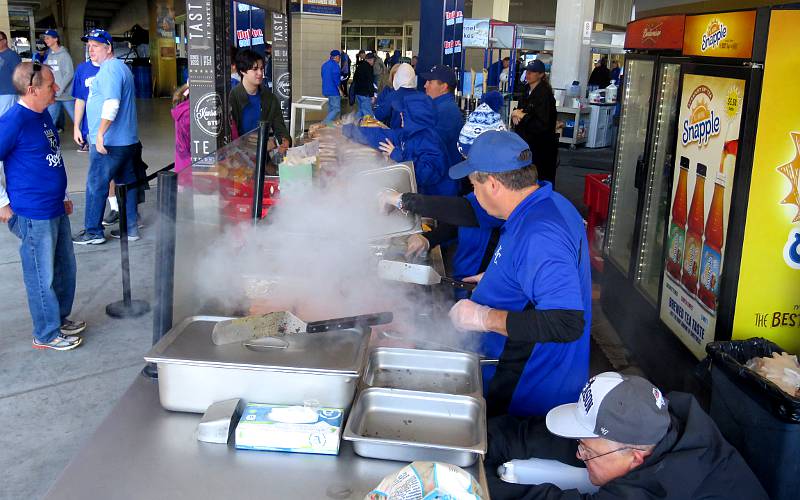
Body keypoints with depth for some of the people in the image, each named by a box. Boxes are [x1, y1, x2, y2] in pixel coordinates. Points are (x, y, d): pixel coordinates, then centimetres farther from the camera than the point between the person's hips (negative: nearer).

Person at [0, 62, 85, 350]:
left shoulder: (43, 114, 8)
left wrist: (63, 195, 21)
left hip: (56, 210, 9)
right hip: (34, 216, -8)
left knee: (65, 269, 20)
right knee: (42, 276, 5)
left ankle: (61, 318, 38)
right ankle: (46, 335, 21)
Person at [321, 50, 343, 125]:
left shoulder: (324, 64, 13)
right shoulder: (335, 65, -14)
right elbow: (336, 78, -20)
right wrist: (340, 89, -13)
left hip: (326, 90, 9)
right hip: (334, 91, -9)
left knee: (331, 108, 17)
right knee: (336, 109, -8)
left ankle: (329, 124, 20)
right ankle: (325, 122, -19)